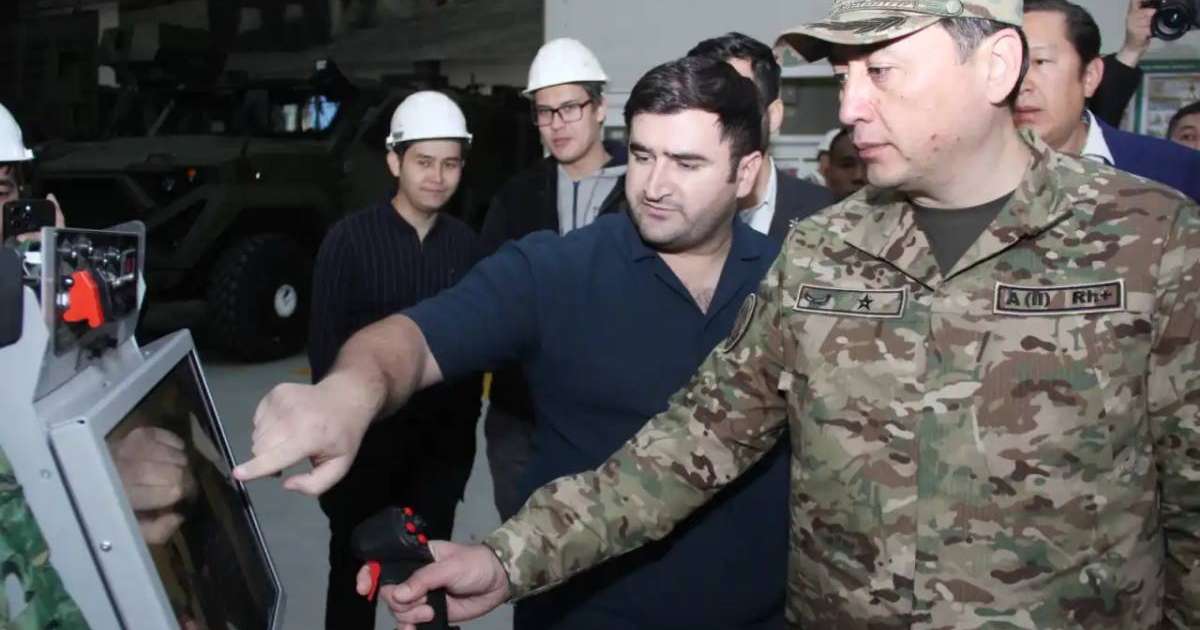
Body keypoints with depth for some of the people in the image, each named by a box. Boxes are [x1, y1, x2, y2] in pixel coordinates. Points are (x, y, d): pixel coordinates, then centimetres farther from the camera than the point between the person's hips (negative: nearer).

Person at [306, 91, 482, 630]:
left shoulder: (466, 243, 1)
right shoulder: (349, 239, -9)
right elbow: (324, 343, -7)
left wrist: (466, 424, 4)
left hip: (443, 436, 3)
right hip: (367, 433, -2)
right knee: (355, 566, 13)